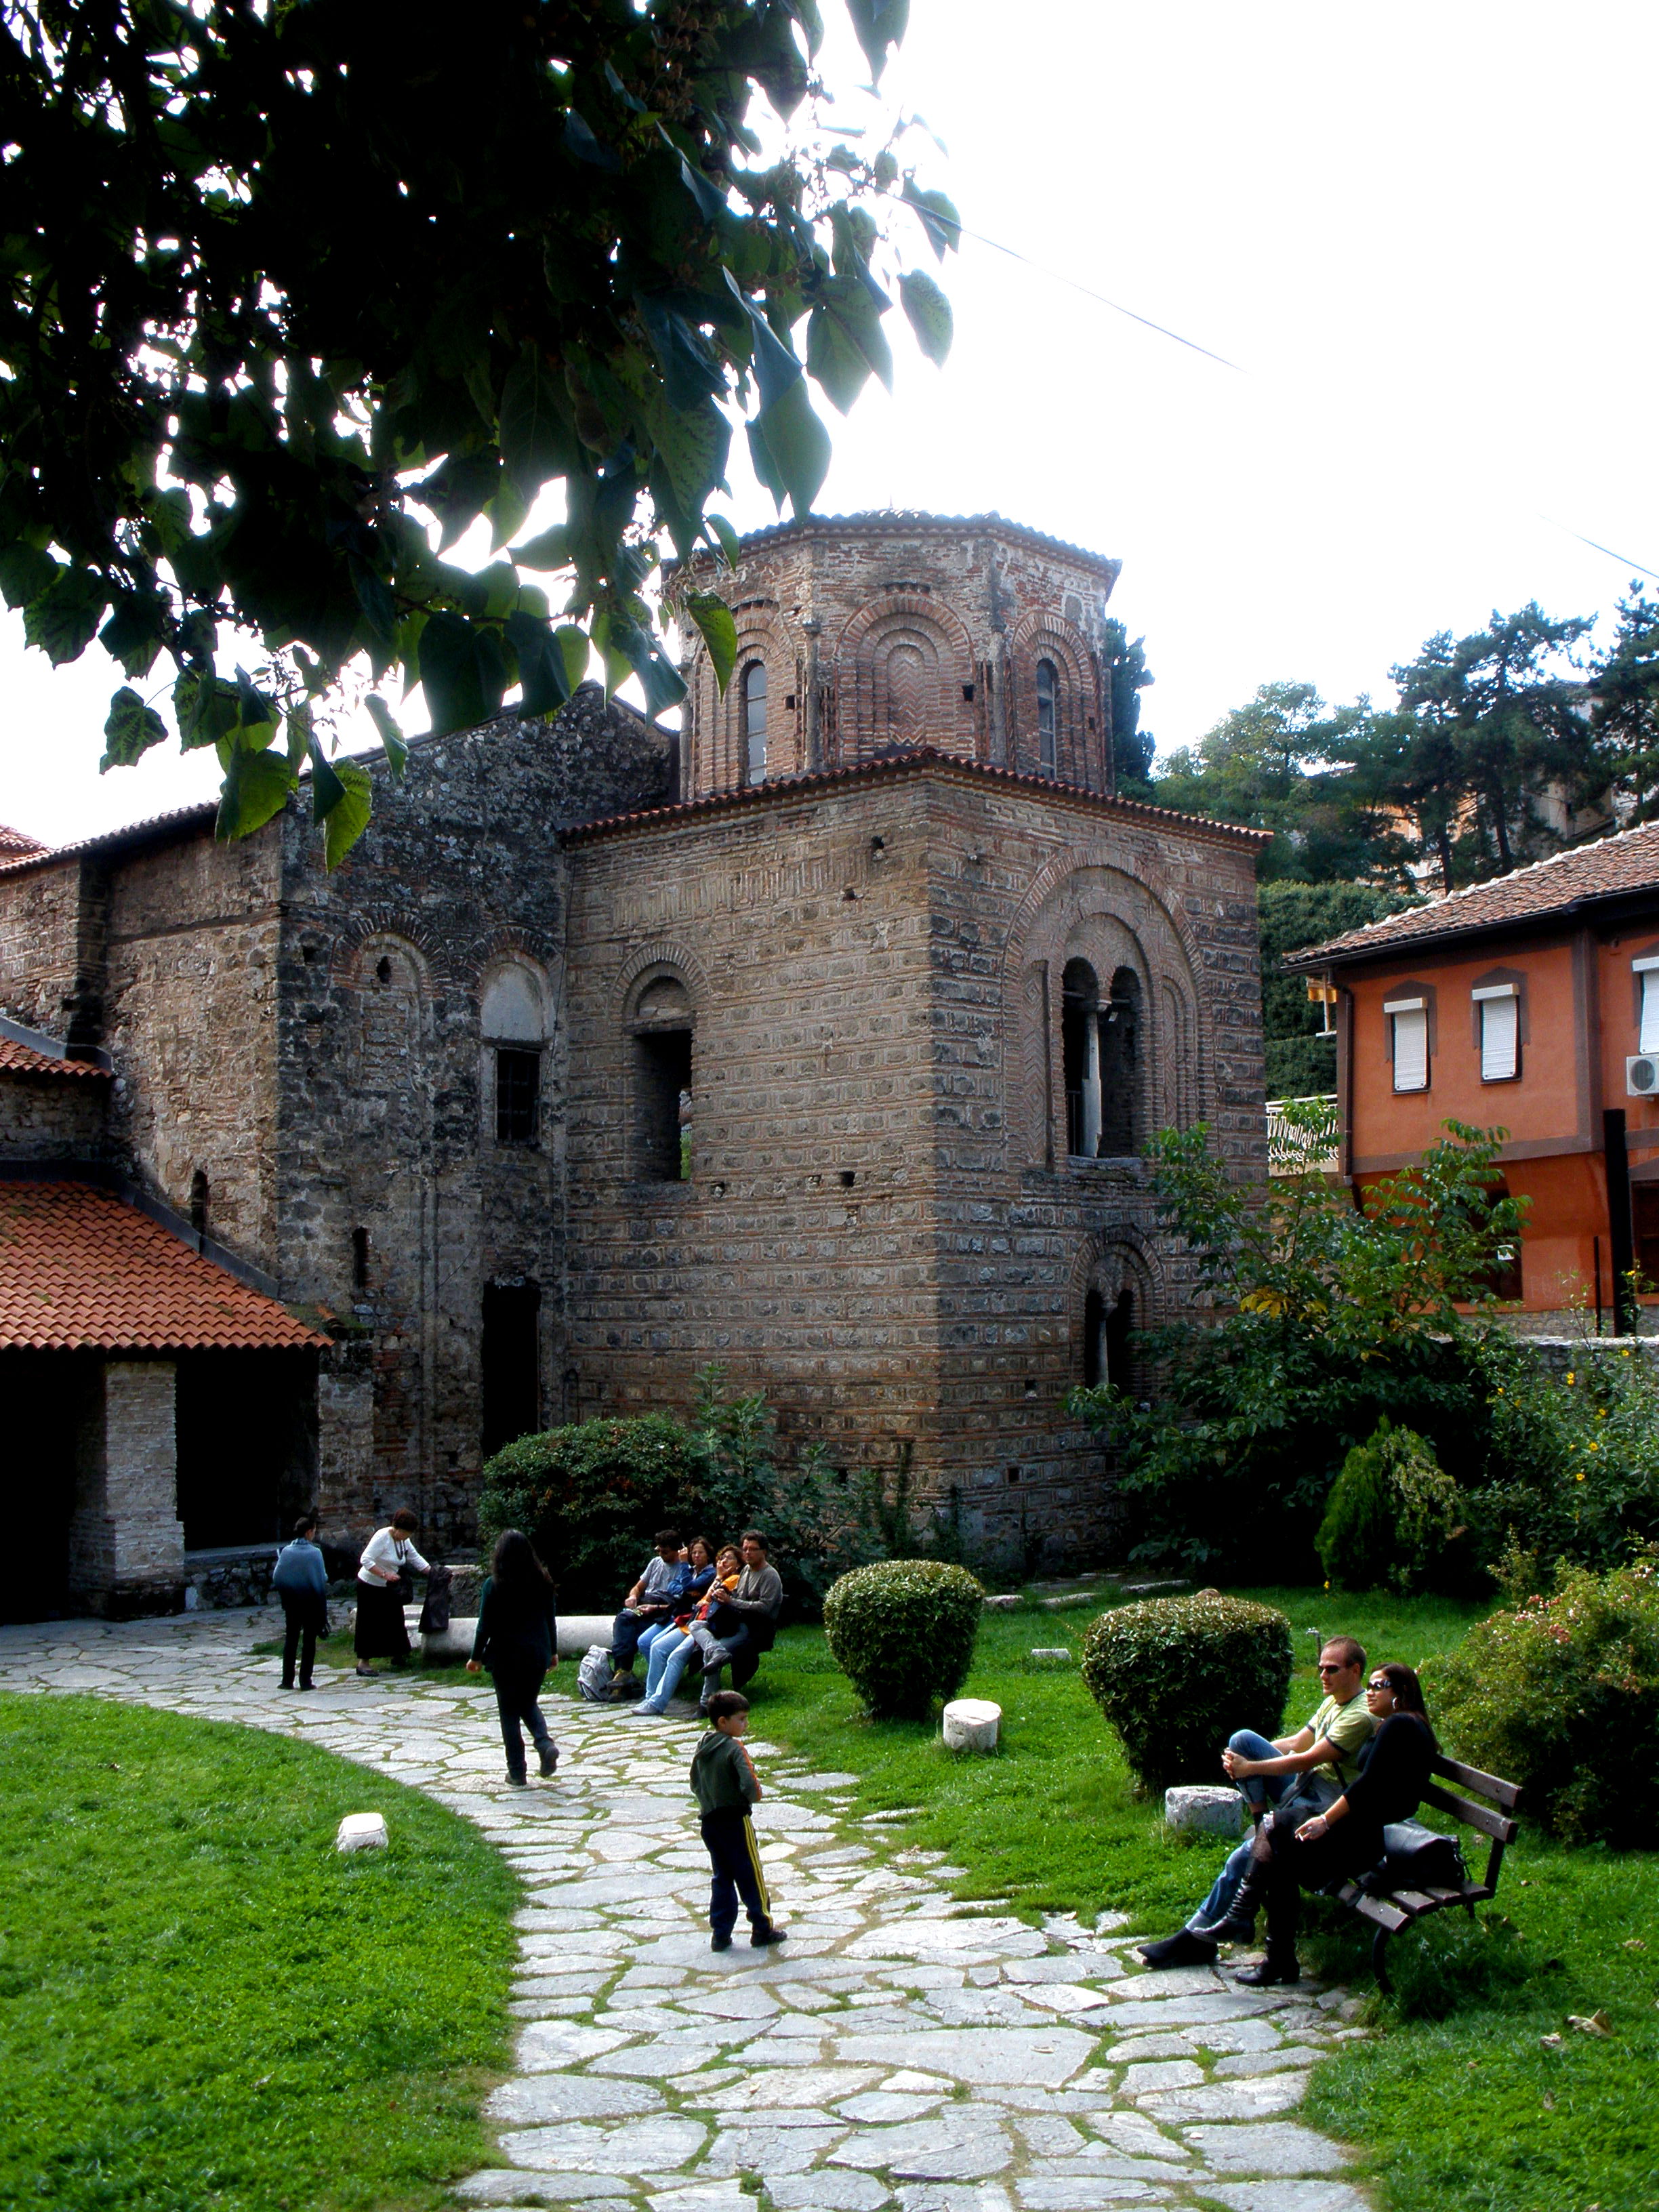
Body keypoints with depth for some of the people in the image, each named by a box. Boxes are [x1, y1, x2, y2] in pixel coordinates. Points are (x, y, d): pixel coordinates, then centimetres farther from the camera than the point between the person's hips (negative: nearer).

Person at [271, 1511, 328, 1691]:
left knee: (290, 1639, 13)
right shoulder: (314, 1553, -14)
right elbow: (321, 1580, -12)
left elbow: (276, 1577, -4)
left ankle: (287, 1680, 14)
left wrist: (285, 1594, 13)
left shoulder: (286, 1551, -6)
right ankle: (305, 1681, 5)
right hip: (311, 1602, -3)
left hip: (291, 1602, 3)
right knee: (309, 1642, 6)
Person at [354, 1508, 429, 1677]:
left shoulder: (404, 1540, 3)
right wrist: (385, 1574, -32)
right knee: (370, 1624, -6)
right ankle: (363, 1663, -3)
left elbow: (416, 1559, 13)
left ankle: (397, 1656, 27)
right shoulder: (382, 1537, -23)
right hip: (370, 1586, -8)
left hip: (389, 1587, 8)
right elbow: (366, 1560, -27)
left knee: (395, 1621, 13)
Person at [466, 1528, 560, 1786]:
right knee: (529, 1703, 22)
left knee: (509, 1712, 8)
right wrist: (553, 1652, 19)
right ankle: (545, 1742, -5)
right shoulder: (542, 1582, 1)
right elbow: (550, 1620, 8)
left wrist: (476, 1657, 3)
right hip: (538, 1654, 4)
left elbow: (485, 1625, -8)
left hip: (507, 1656, -4)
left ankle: (517, 1774, 7)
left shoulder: (493, 1585, -11)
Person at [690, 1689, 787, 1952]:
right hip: (735, 1822, -7)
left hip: (709, 1822, 7)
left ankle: (721, 1935, 15)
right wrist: (755, 1796, -7)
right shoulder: (734, 1748, -19)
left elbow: (695, 1784, 13)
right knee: (750, 1876, 7)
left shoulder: (702, 1748, 4)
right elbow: (749, 1785, -27)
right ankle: (762, 1929, 16)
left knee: (722, 1878, 15)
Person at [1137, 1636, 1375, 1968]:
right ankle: (1262, 1823, -5)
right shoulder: (1332, 1703, 13)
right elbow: (1298, 1743, 16)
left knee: (1245, 1857, -21)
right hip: (1304, 1789, 10)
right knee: (1242, 1739, -6)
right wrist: (1244, 1757, 2)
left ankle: (1199, 1936, -12)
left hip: (1326, 1804, -10)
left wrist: (1249, 1768, -15)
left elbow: (1308, 1759, -19)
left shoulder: (1360, 1716, -17)